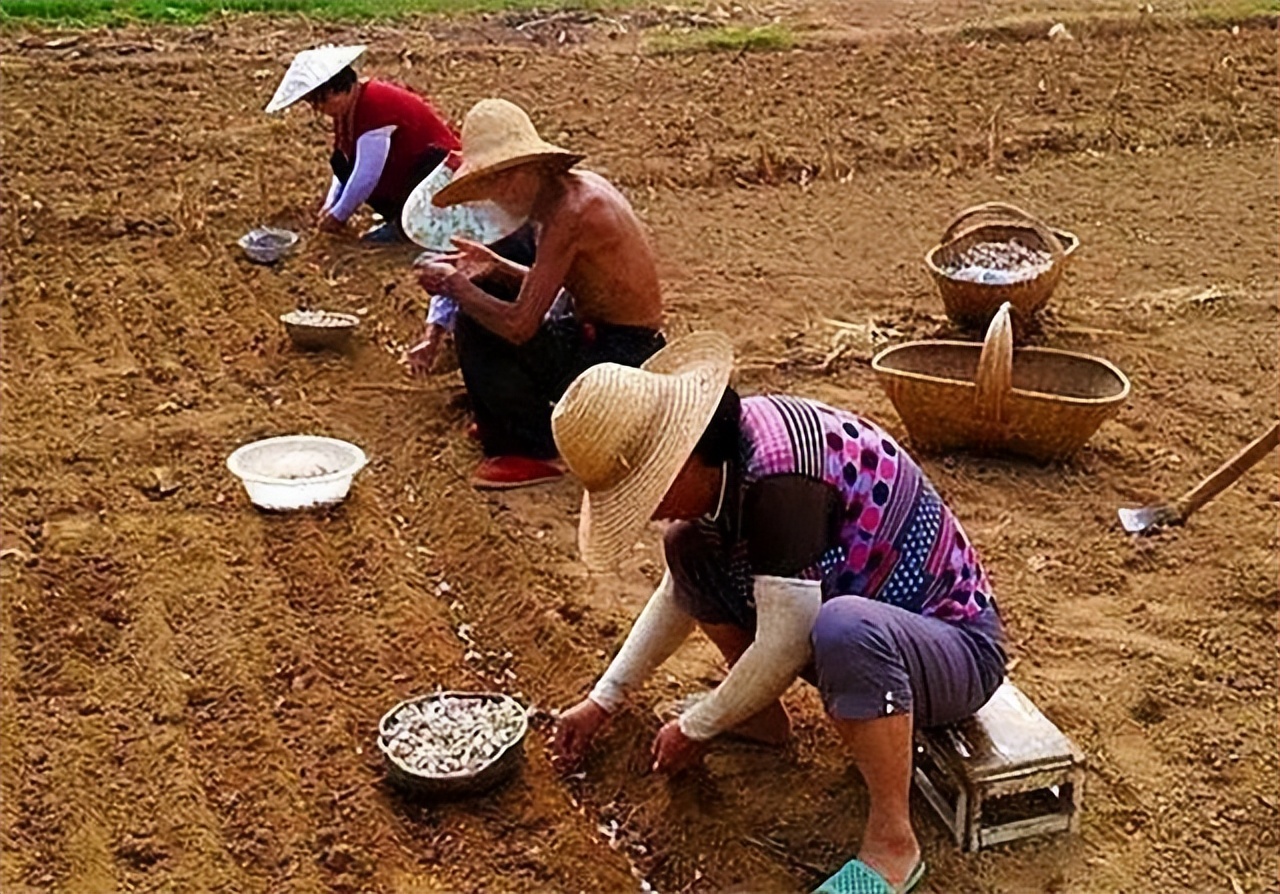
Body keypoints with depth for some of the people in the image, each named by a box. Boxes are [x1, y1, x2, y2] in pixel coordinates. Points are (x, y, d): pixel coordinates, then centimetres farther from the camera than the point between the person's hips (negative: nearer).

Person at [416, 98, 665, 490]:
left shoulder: (569, 212, -25)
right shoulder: (576, 187, 5)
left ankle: (537, 453, 0)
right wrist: (495, 266, 2)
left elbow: (519, 324, -27)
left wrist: (455, 286, -12)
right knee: (482, 292, 9)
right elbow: (548, 290, 16)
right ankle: (509, 429, 21)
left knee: (474, 329, -17)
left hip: (618, 360, -10)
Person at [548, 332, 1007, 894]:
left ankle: (892, 844, -23)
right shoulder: (722, 457, -3)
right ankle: (763, 717, 14)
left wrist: (696, 729, -11)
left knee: (843, 626, -42)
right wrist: (603, 700, 11)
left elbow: (782, 650, -28)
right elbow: (679, 592, 12)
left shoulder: (778, 474, -31)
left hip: (958, 648, -8)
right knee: (689, 550, 1)